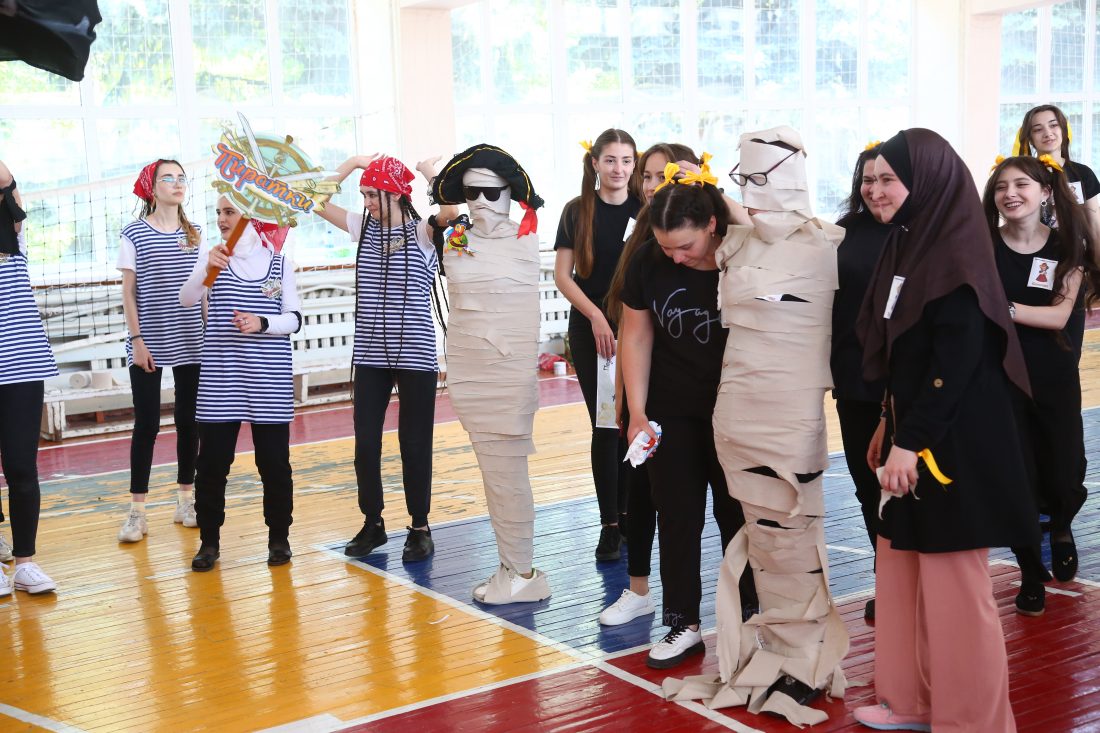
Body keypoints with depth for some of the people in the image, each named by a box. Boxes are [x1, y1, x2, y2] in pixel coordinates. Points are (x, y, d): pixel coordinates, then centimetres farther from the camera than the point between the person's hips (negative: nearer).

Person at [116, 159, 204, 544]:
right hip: (148, 343, -3)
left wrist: (209, 334, 5)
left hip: (191, 343, 3)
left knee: (189, 421, 7)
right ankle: (137, 511, 4)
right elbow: (128, 292, -3)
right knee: (147, 423, -2)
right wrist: (137, 340, -9)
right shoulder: (134, 234, -3)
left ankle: (186, 501, 20)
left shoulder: (195, 234, 8)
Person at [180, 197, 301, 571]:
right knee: (211, 461, 1)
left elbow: (294, 318, 2)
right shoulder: (212, 258, 4)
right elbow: (187, 299, -12)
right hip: (219, 377, 0)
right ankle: (209, 540, 14)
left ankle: (279, 537, 19)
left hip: (269, 379, 0)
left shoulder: (279, 263, 5)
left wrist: (261, 323, -16)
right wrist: (208, 269, -29)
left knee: (274, 461, 5)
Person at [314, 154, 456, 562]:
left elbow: (452, 209, -28)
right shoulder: (363, 227, 8)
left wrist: (428, 171, -15)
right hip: (370, 355, 5)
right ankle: (372, 524, 21)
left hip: (415, 354, -5)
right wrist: (352, 163, 3)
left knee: (414, 443, 4)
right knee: (365, 442, 6)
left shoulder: (422, 232, -7)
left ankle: (420, 528, 16)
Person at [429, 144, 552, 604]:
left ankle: (522, 572, 5)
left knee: (508, 471, -5)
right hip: (466, 369, 4)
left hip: (512, 368, -4)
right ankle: (511, 567, 13)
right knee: (491, 470, 6)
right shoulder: (453, 243, 9)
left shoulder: (526, 241, -2)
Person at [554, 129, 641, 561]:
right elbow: (562, 275, 0)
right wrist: (597, 317, -11)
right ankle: (609, 524, 6)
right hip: (590, 332, -1)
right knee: (605, 425, 1)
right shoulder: (577, 211, 2)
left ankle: (627, 514, 17)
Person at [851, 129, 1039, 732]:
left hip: (952, 442, -9)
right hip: (913, 434, 9)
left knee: (953, 584, 0)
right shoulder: (910, 246, 11)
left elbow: (959, 361, -21)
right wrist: (889, 426, 17)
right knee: (901, 569, 15)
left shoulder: (955, 254, -16)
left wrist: (909, 441, -21)